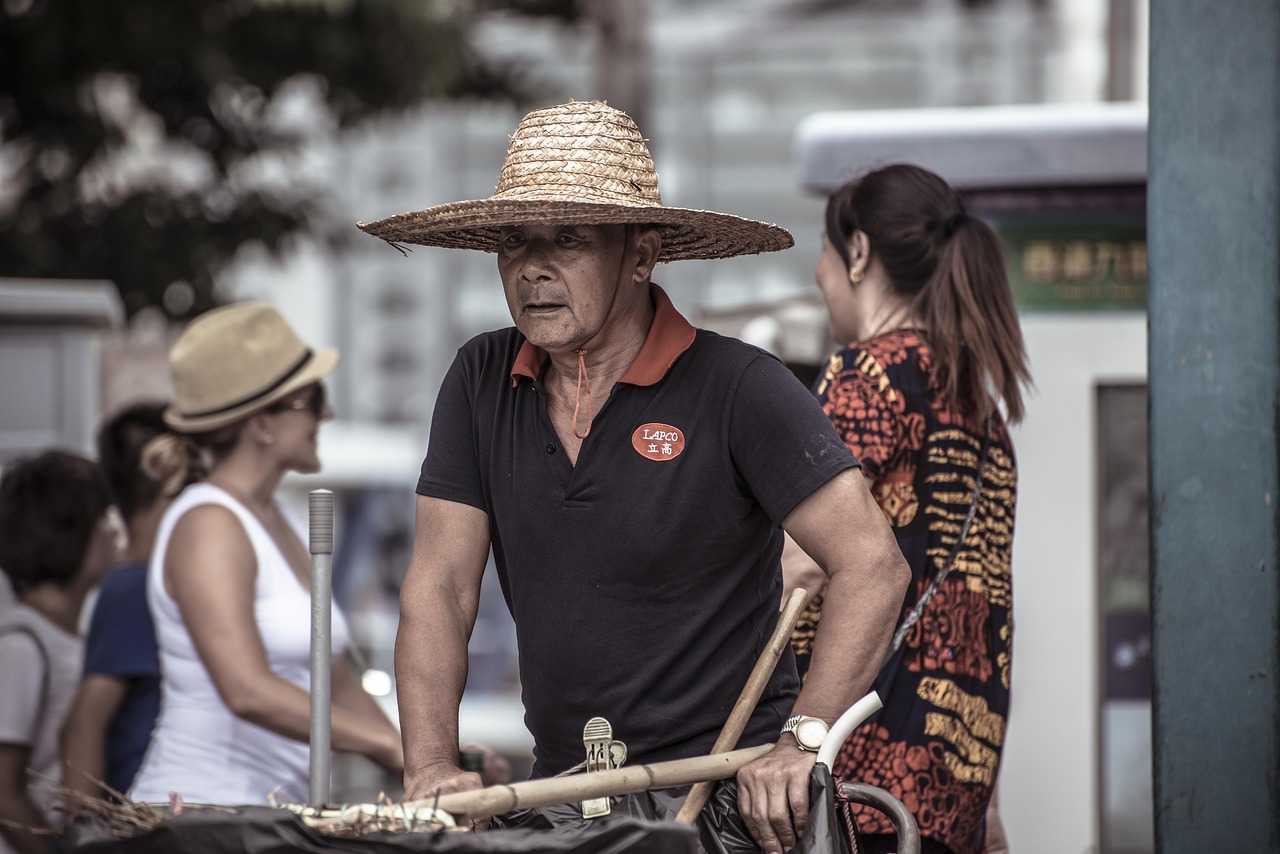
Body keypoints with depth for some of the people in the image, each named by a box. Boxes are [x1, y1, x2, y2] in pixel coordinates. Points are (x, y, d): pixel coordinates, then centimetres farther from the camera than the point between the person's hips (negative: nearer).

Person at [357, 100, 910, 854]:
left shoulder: (737, 387, -7)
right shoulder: (483, 381, 8)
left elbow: (872, 565, -11)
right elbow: (439, 587, 6)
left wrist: (802, 741, -21)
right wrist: (431, 767, -6)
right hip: (561, 793, 4)